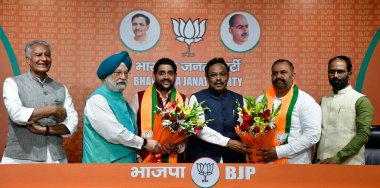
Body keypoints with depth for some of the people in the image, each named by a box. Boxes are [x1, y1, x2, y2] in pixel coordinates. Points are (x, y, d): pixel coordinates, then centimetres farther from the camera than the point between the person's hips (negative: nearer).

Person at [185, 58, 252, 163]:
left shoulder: (239, 99, 12)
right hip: (203, 157, -3)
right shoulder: (197, 99, 0)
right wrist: (228, 142, -17)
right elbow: (199, 128, -12)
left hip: (233, 157, 3)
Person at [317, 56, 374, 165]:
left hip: (349, 163, -4)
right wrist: (318, 159, 1)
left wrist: (337, 158, -18)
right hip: (323, 162, 4)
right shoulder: (324, 100, 11)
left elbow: (363, 135, -13)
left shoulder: (361, 101, -5)